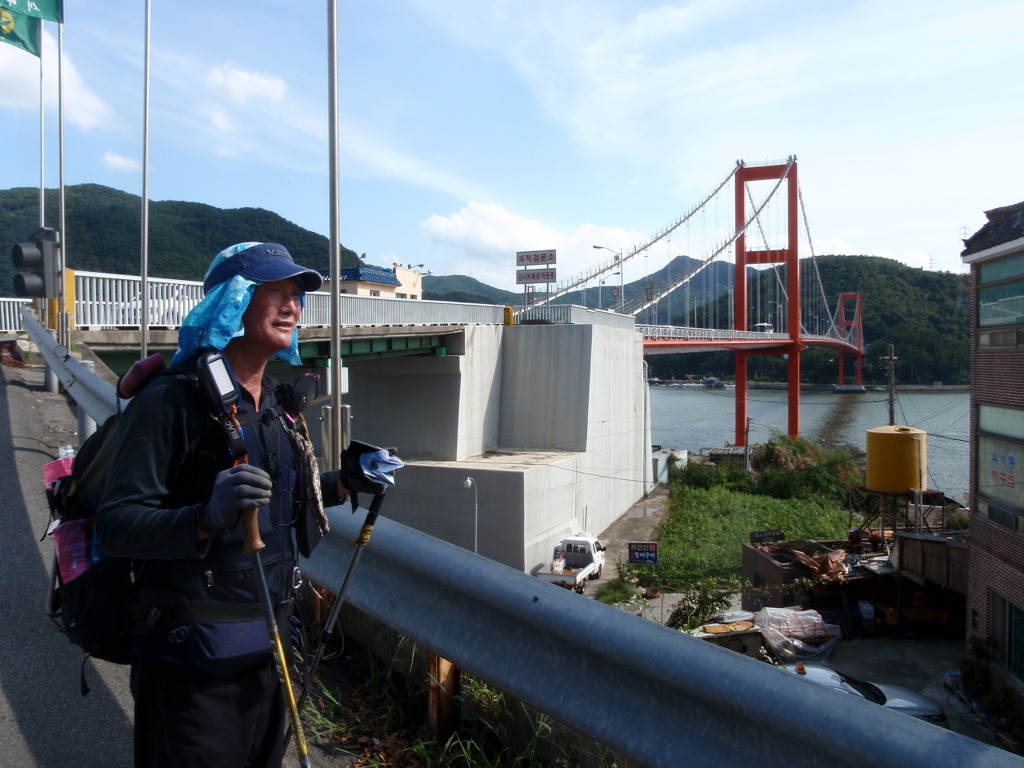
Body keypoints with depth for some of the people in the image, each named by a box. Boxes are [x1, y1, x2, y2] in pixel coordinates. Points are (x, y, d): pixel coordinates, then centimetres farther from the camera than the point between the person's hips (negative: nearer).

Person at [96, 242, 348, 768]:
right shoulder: (171, 401, -15)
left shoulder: (278, 405, 8)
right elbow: (114, 526, -19)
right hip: (191, 662, -7)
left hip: (268, 646, 7)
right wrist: (205, 519, -36)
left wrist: (343, 484, 2)